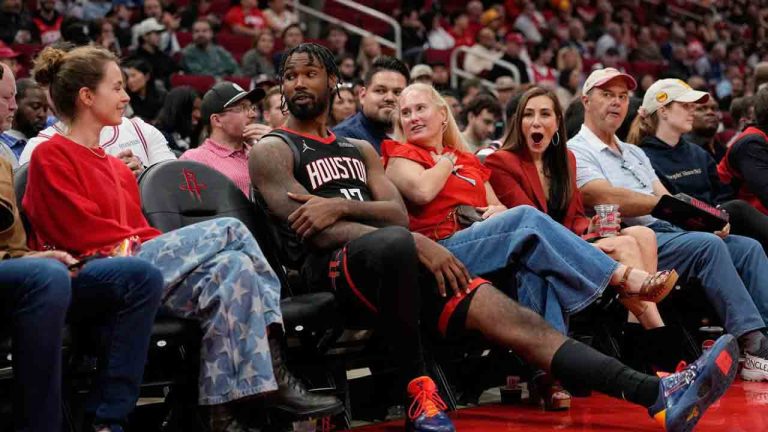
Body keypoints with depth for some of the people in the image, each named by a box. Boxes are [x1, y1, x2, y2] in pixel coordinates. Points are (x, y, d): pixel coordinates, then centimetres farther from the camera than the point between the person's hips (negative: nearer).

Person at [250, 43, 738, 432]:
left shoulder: (360, 150, 27)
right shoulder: (272, 150, 7)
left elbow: (398, 213, 11)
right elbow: (316, 230, -8)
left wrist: (342, 204, -11)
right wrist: (417, 243, -17)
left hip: (396, 259, 6)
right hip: (333, 268, -6)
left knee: (509, 314, -15)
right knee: (395, 243, -42)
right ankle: (419, 389, -24)